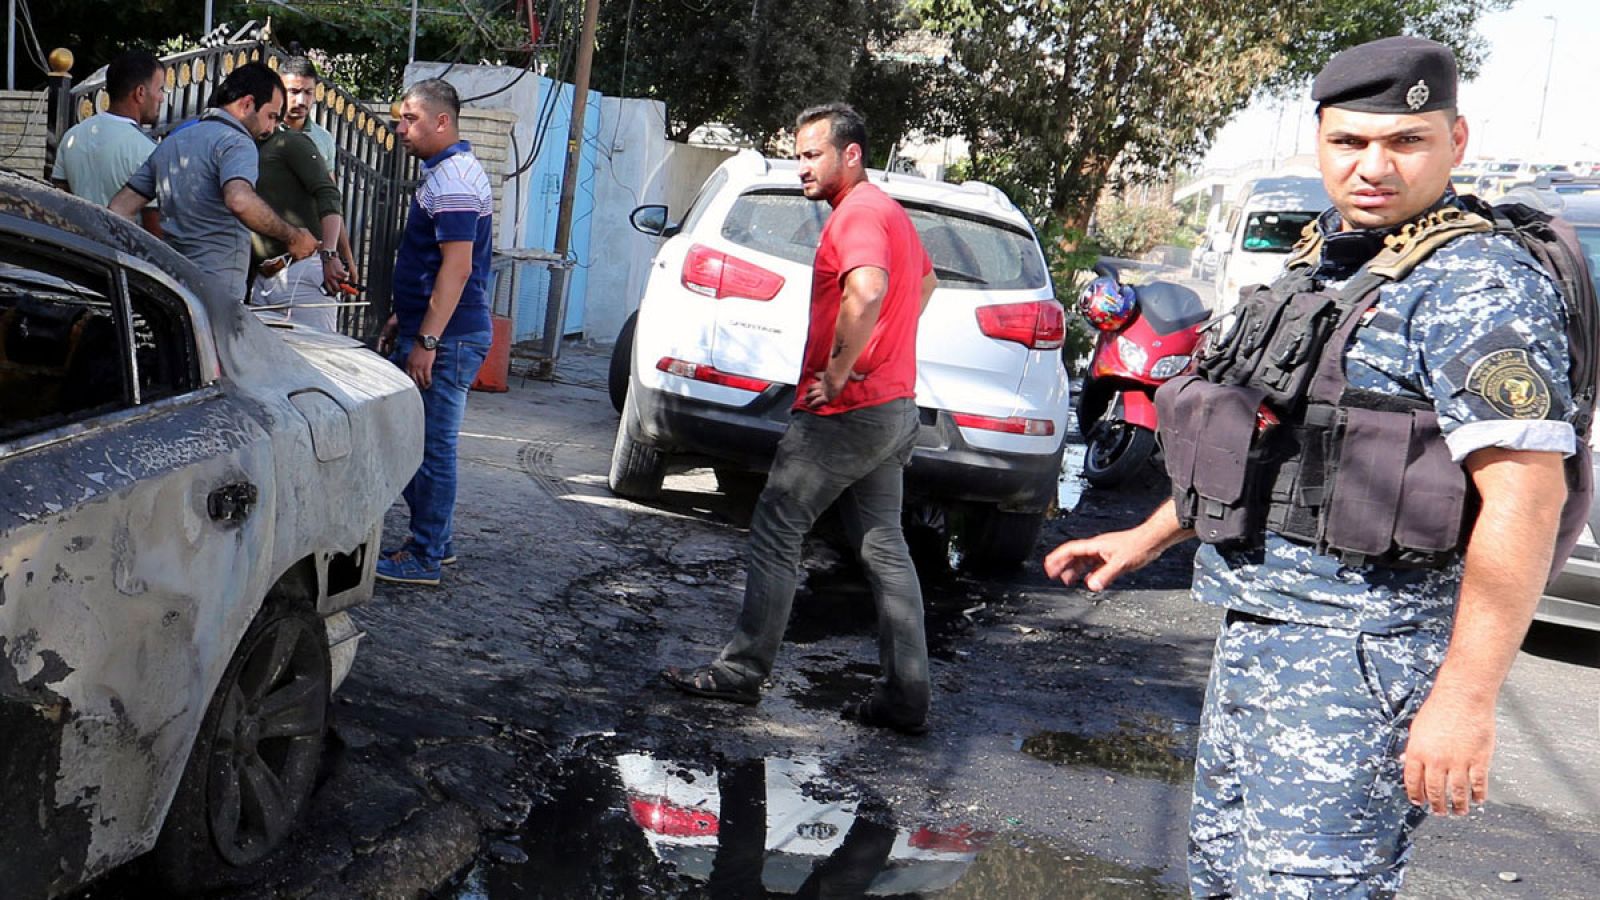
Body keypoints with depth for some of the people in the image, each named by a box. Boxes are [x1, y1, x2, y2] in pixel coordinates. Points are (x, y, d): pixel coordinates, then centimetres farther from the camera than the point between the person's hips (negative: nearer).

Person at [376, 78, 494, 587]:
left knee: (430, 447, -3)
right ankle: (435, 540, 26)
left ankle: (425, 559, 5)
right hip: (427, 329, 11)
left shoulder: (453, 180, -17)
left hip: (447, 339, -11)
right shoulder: (447, 172, 17)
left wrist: (426, 341, -24)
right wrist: (403, 319, 25)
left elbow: (457, 266, -24)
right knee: (412, 439, 16)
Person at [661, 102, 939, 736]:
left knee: (775, 533, 0)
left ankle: (743, 670, 8)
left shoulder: (858, 214, -14)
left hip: (845, 410, -10)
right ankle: (906, 696, 10)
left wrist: (837, 373, -25)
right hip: (893, 406, 10)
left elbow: (867, 290, -35)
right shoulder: (887, 211, 18)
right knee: (883, 547, 9)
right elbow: (925, 280, 37)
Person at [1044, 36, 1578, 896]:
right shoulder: (1319, 262, 15)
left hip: (1355, 654, -9)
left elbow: (1524, 499, -21)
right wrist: (1144, 539, 26)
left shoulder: (1476, 282, -13)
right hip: (1256, 633, 9)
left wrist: (1465, 698, -26)